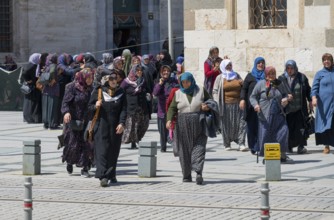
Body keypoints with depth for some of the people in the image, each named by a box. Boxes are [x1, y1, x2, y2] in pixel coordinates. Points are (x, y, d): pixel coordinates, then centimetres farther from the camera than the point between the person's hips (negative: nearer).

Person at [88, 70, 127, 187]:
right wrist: (95, 106, -16)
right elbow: (90, 106, 7)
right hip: (101, 126, -2)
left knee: (114, 151, 7)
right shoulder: (98, 91, 3)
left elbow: (123, 109, 4)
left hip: (115, 127, 2)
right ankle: (103, 176, -16)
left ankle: (111, 174, 20)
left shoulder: (121, 93, 7)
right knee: (102, 150, -10)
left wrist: (122, 123, -10)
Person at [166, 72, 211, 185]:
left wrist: (207, 107, -8)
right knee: (184, 150, 1)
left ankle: (198, 172, -22)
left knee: (199, 148, -12)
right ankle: (186, 175, 7)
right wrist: (169, 120, -11)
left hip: (198, 124, -1)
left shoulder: (201, 91, 7)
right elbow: (172, 108, 6)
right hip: (183, 125, 2)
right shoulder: (178, 94, 9)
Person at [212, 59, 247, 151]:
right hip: (226, 105, -2)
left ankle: (241, 144, -8)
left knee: (241, 123, -8)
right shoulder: (220, 78, 6)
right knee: (226, 125, 3)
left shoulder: (236, 76, 14)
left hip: (237, 104, 2)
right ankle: (227, 145, 16)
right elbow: (215, 91, 3)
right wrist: (217, 104, -6)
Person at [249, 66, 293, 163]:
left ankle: (283, 156, 1)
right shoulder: (260, 84, 1)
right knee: (265, 134, -1)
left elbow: (285, 94, 24)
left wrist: (285, 99, 1)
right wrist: (255, 104, -16)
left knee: (283, 132, -7)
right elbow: (252, 97, 3)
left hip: (278, 114, 3)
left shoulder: (279, 84, 11)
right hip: (265, 115, -3)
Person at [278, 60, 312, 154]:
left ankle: (301, 146, -2)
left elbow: (308, 90, 14)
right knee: (288, 128, -1)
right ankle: (289, 146, 7)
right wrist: (286, 96, -20)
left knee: (301, 127, -5)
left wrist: (310, 101, 10)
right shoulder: (282, 78, 3)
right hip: (287, 108, -1)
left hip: (300, 108, 1)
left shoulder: (302, 77, 7)